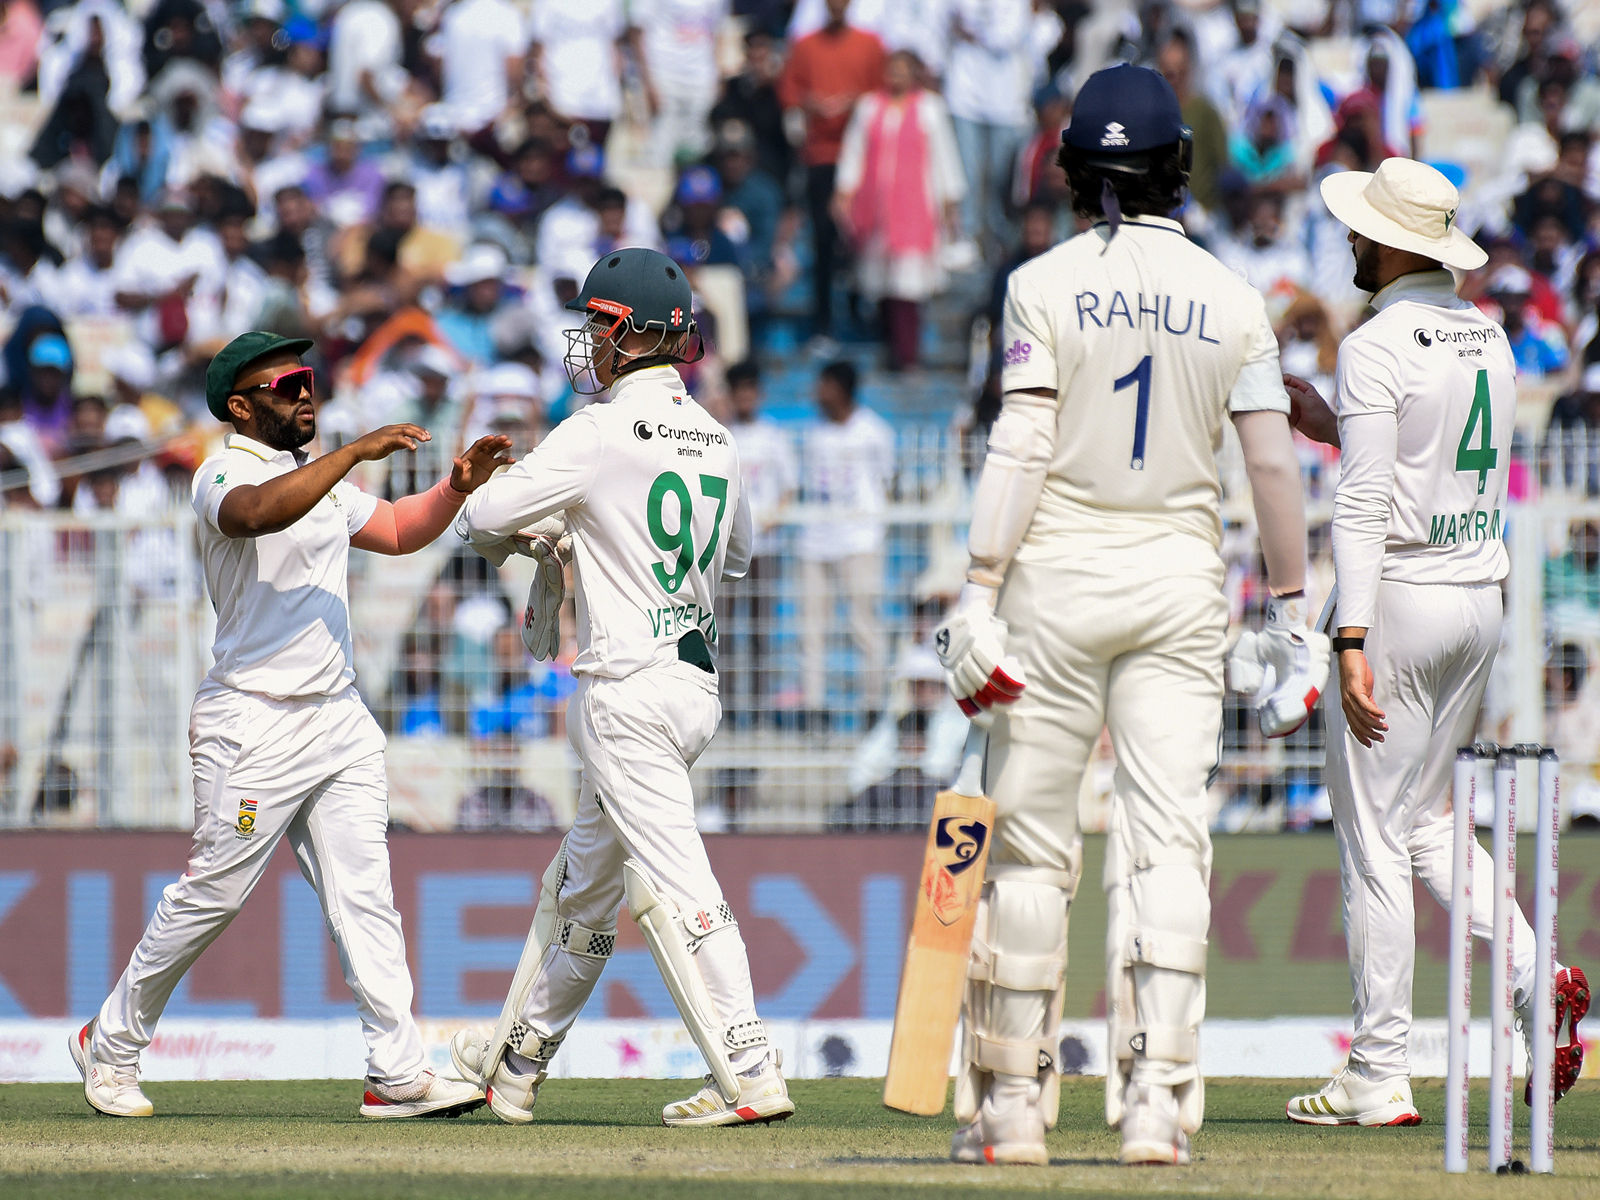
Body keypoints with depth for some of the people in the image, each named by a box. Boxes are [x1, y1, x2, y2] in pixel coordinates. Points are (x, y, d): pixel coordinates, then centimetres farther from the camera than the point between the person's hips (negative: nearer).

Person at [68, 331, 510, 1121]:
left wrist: (457, 485, 8)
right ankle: (111, 1046, 15)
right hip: (254, 724, -7)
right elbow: (255, 514, -34)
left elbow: (399, 530, 26)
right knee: (212, 896, -1)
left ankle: (397, 1073, -5)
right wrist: (354, 454, -35)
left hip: (341, 721, 7)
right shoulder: (224, 475, -11)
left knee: (363, 894, -1)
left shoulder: (318, 478, 16)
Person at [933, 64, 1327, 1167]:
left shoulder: (1047, 284, -5)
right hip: (1183, 581, 2)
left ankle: (1013, 1101, 7)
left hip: (1059, 577, -2)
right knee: (1167, 841, 0)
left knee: (1031, 841, 5)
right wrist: (1290, 611, 9)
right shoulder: (1230, 298, 2)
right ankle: (1157, 1100, -8)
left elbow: (1021, 448, -11)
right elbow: (1273, 461, 2)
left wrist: (978, 597, -11)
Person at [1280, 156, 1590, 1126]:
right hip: (1482, 596, 8)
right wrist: (1331, 425, 25)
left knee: (1375, 842, -2)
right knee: (1426, 825, 19)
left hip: (1399, 596, -8)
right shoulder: (1490, 340, 11)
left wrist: (1353, 643, -23)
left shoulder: (1378, 346, -14)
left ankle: (1380, 1078, -1)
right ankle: (1535, 972, -3)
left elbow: (1365, 503, -20)